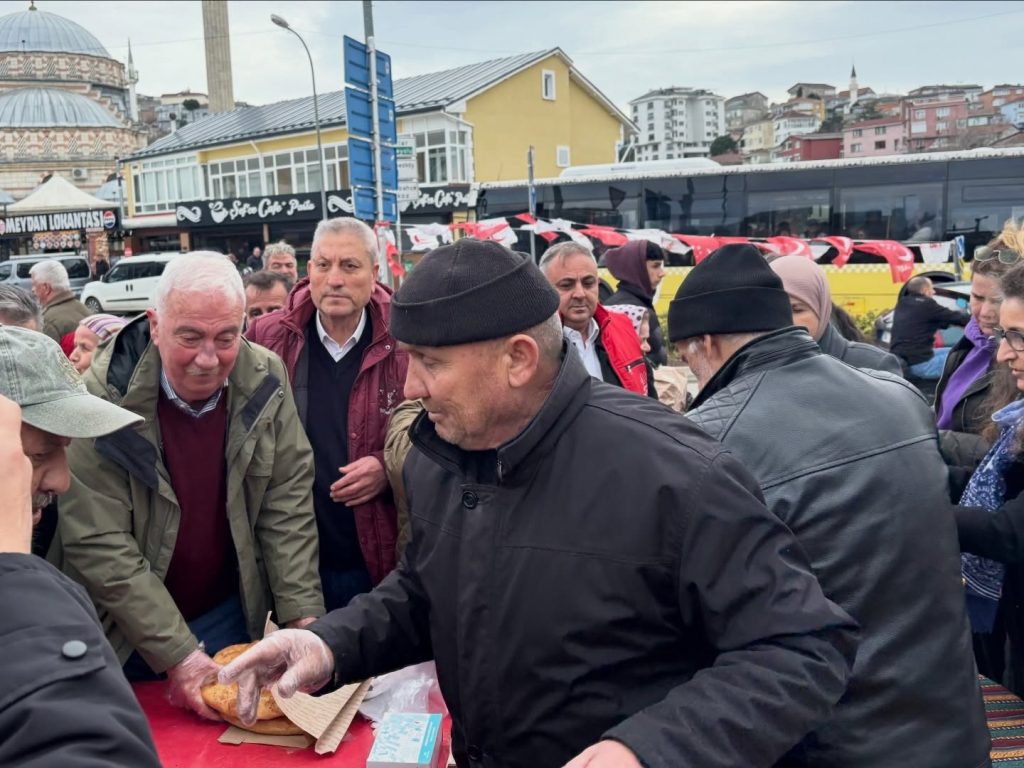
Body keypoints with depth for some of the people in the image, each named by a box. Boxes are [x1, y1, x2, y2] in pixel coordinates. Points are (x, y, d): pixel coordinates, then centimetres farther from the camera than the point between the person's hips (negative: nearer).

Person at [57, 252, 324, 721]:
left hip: (235, 617, 3)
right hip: (125, 635, -2)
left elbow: (288, 505, -9)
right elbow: (100, 548, -21)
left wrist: (303, 618, -16)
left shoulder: (264, 381, -11)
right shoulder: (103, 398, -21)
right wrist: (177, 655, -24)